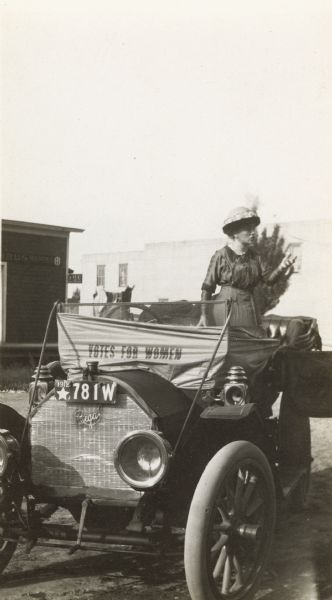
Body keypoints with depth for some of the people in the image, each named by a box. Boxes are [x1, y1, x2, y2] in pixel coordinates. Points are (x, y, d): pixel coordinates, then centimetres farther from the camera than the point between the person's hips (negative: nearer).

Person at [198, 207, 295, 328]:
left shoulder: (254, 257, 10)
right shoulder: (221, 256, -4)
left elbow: (269, 278, -1)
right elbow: (207, 287, -3)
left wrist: (281, 268, -22)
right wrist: (204, 314, -9)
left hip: (249, 310, 5)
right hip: (226, 309, -5)